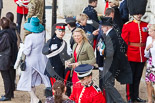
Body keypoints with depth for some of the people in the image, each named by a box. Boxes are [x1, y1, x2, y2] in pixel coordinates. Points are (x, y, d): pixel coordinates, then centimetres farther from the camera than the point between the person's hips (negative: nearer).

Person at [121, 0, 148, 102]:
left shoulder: (146, 25, 7)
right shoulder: (127, 26, -5)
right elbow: (123, 42, -5)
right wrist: (124, 54, -9)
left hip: (142, 57, 4)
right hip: (131, 56, -4)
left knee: (138, 77, 13)